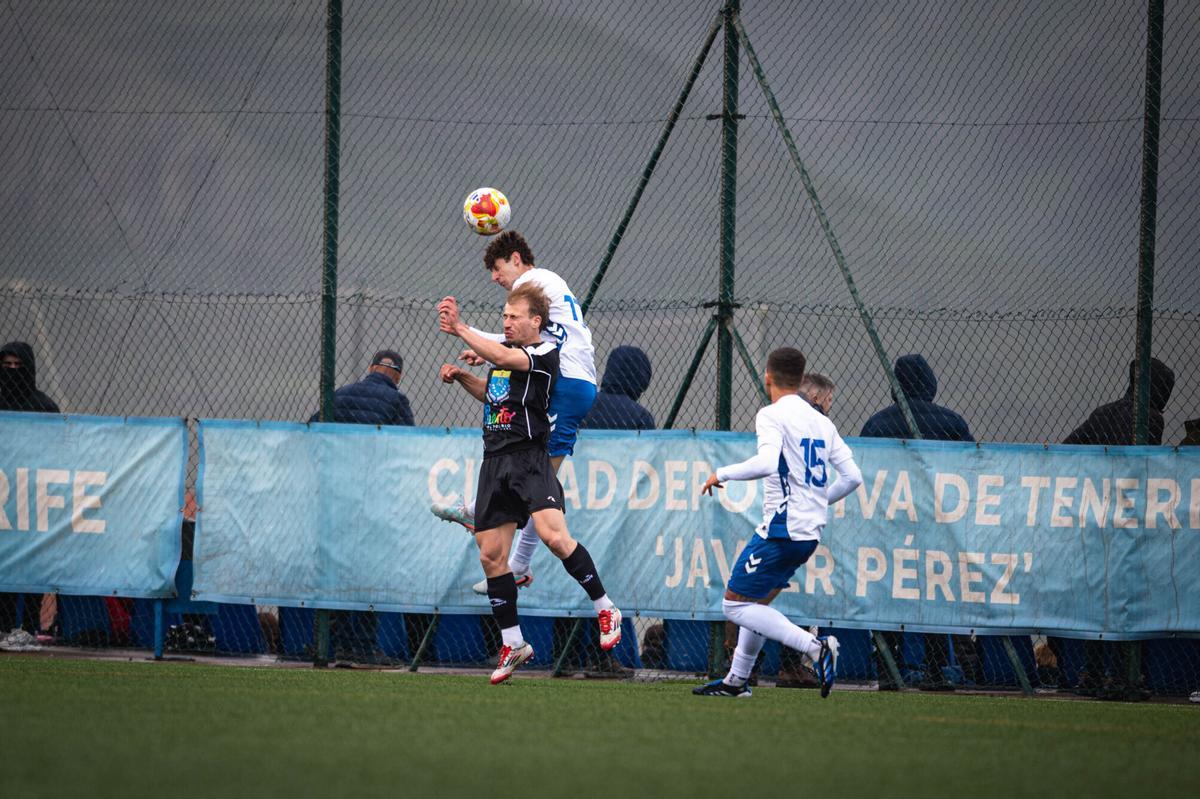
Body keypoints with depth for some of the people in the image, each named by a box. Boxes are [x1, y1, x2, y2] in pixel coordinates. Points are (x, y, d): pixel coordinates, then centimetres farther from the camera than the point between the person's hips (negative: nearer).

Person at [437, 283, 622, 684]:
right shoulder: (505, 349, 16)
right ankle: (513, 644, 14)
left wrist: (460, 329, -22)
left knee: (554, 535, -25)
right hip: (495, 462, 8)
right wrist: (461, 377, 15)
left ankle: (605, 609, -8)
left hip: (530, 458, -8)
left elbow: (502, 358, -24)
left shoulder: (545, 353, -7)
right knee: (491, 554, 4)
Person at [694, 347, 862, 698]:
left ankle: (814, 646, -19)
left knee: (736, 604, -3)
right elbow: (852, 477, 11)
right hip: (811, 532, 8)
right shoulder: (822, 423, 13)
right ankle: (737, 680, 25)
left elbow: (767, 463, -27)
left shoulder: (772, 416, -9)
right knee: (754, 600, 22)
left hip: (781, 530, -8)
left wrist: (723, 473, -13)